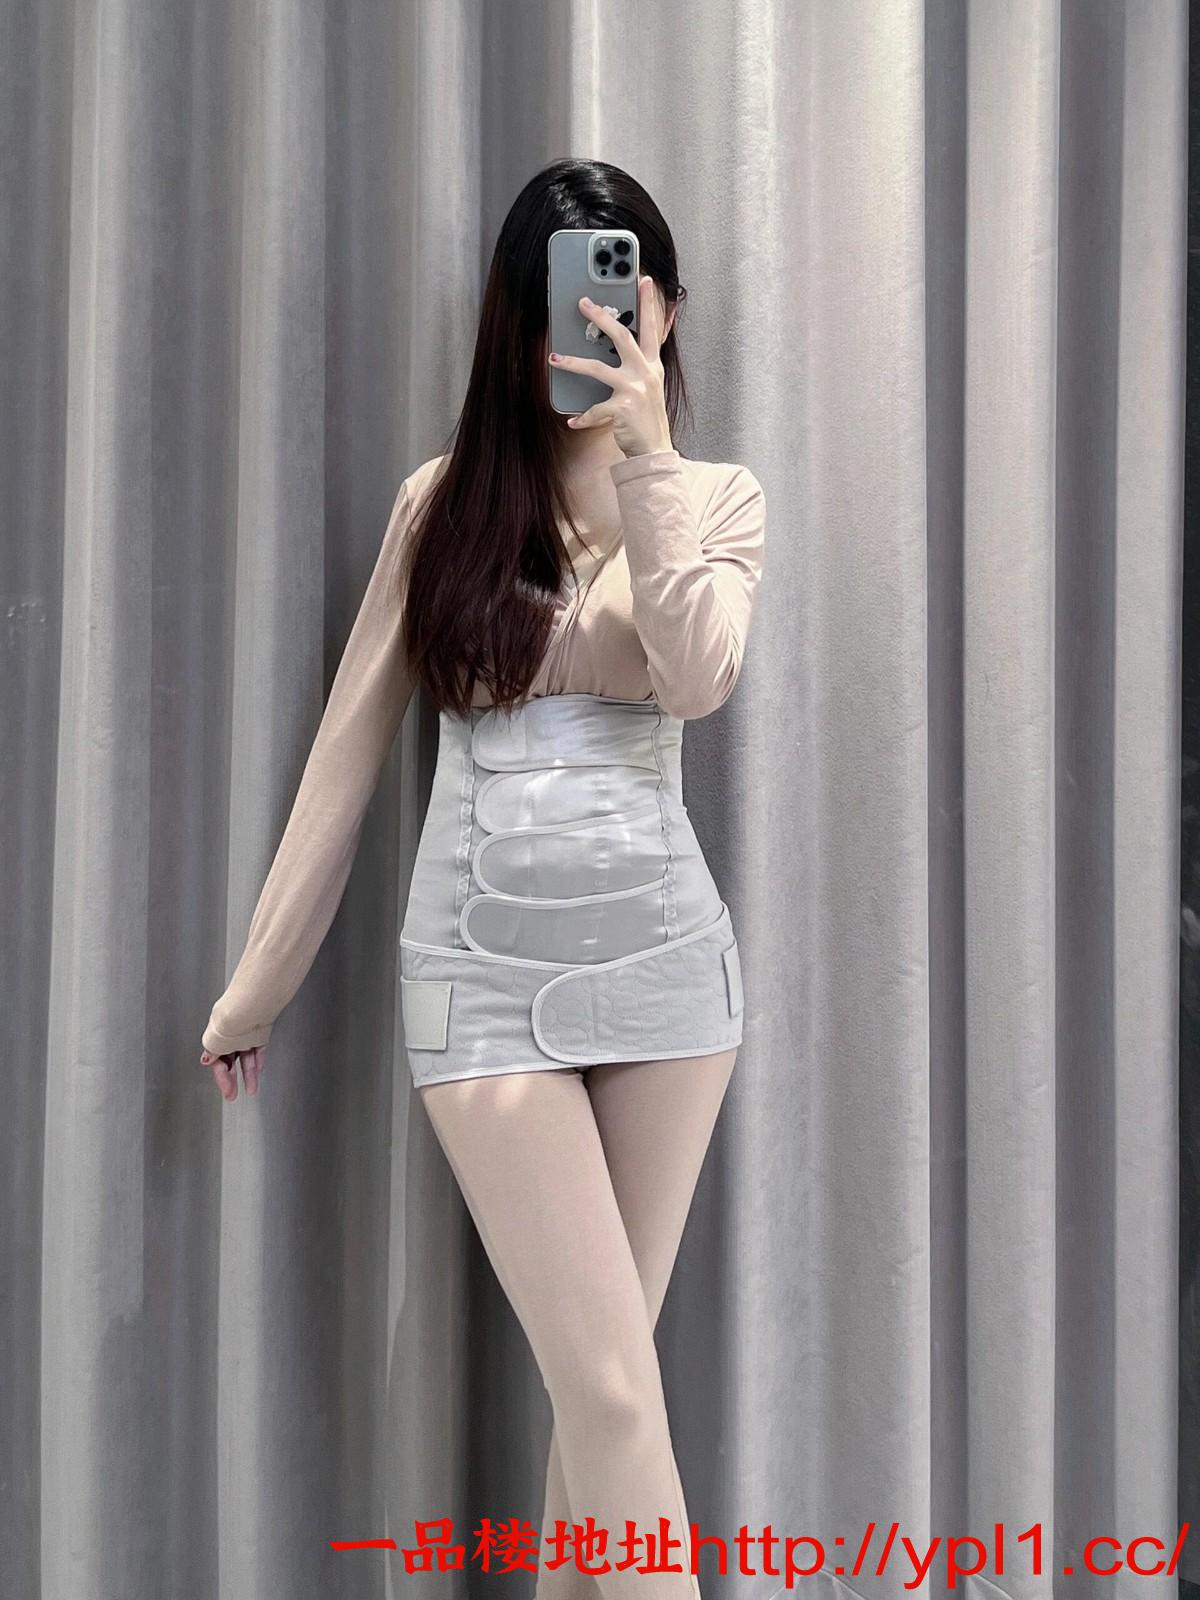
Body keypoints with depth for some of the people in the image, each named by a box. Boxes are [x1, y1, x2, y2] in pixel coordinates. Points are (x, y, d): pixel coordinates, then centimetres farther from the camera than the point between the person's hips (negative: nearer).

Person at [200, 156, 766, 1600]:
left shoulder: (715, 497, 6)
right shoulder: (444, 500, 4)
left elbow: (697, 679, -15)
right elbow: (347, 747, 5)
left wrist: (642, 458, -16)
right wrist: (258, 981, 5)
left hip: (660, 954, 1)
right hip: (485, 967, -1)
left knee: (597, 1382, 8)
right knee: (616, 1391, -6)